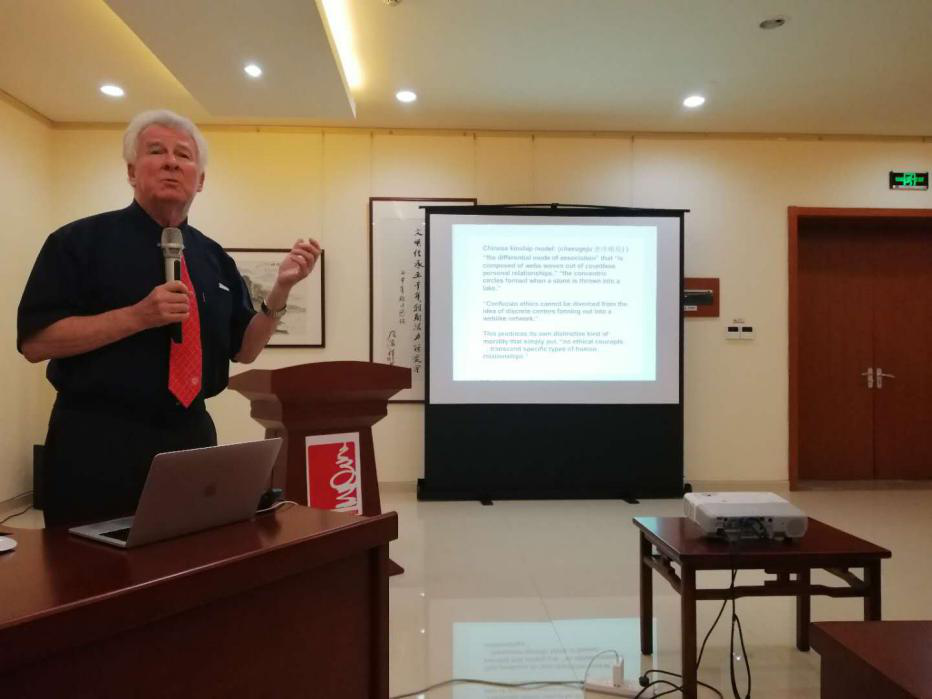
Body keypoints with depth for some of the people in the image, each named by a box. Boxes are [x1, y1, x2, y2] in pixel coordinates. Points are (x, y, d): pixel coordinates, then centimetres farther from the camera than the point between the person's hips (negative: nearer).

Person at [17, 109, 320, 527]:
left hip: (190, 439, 5)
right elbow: (34, 341, -12)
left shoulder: (213, 258, 10)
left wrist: (281, 290, -4)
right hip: (98, 443, -4)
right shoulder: (79, 241, -4)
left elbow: (242, 350, 10)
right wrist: (138, 316, -21)